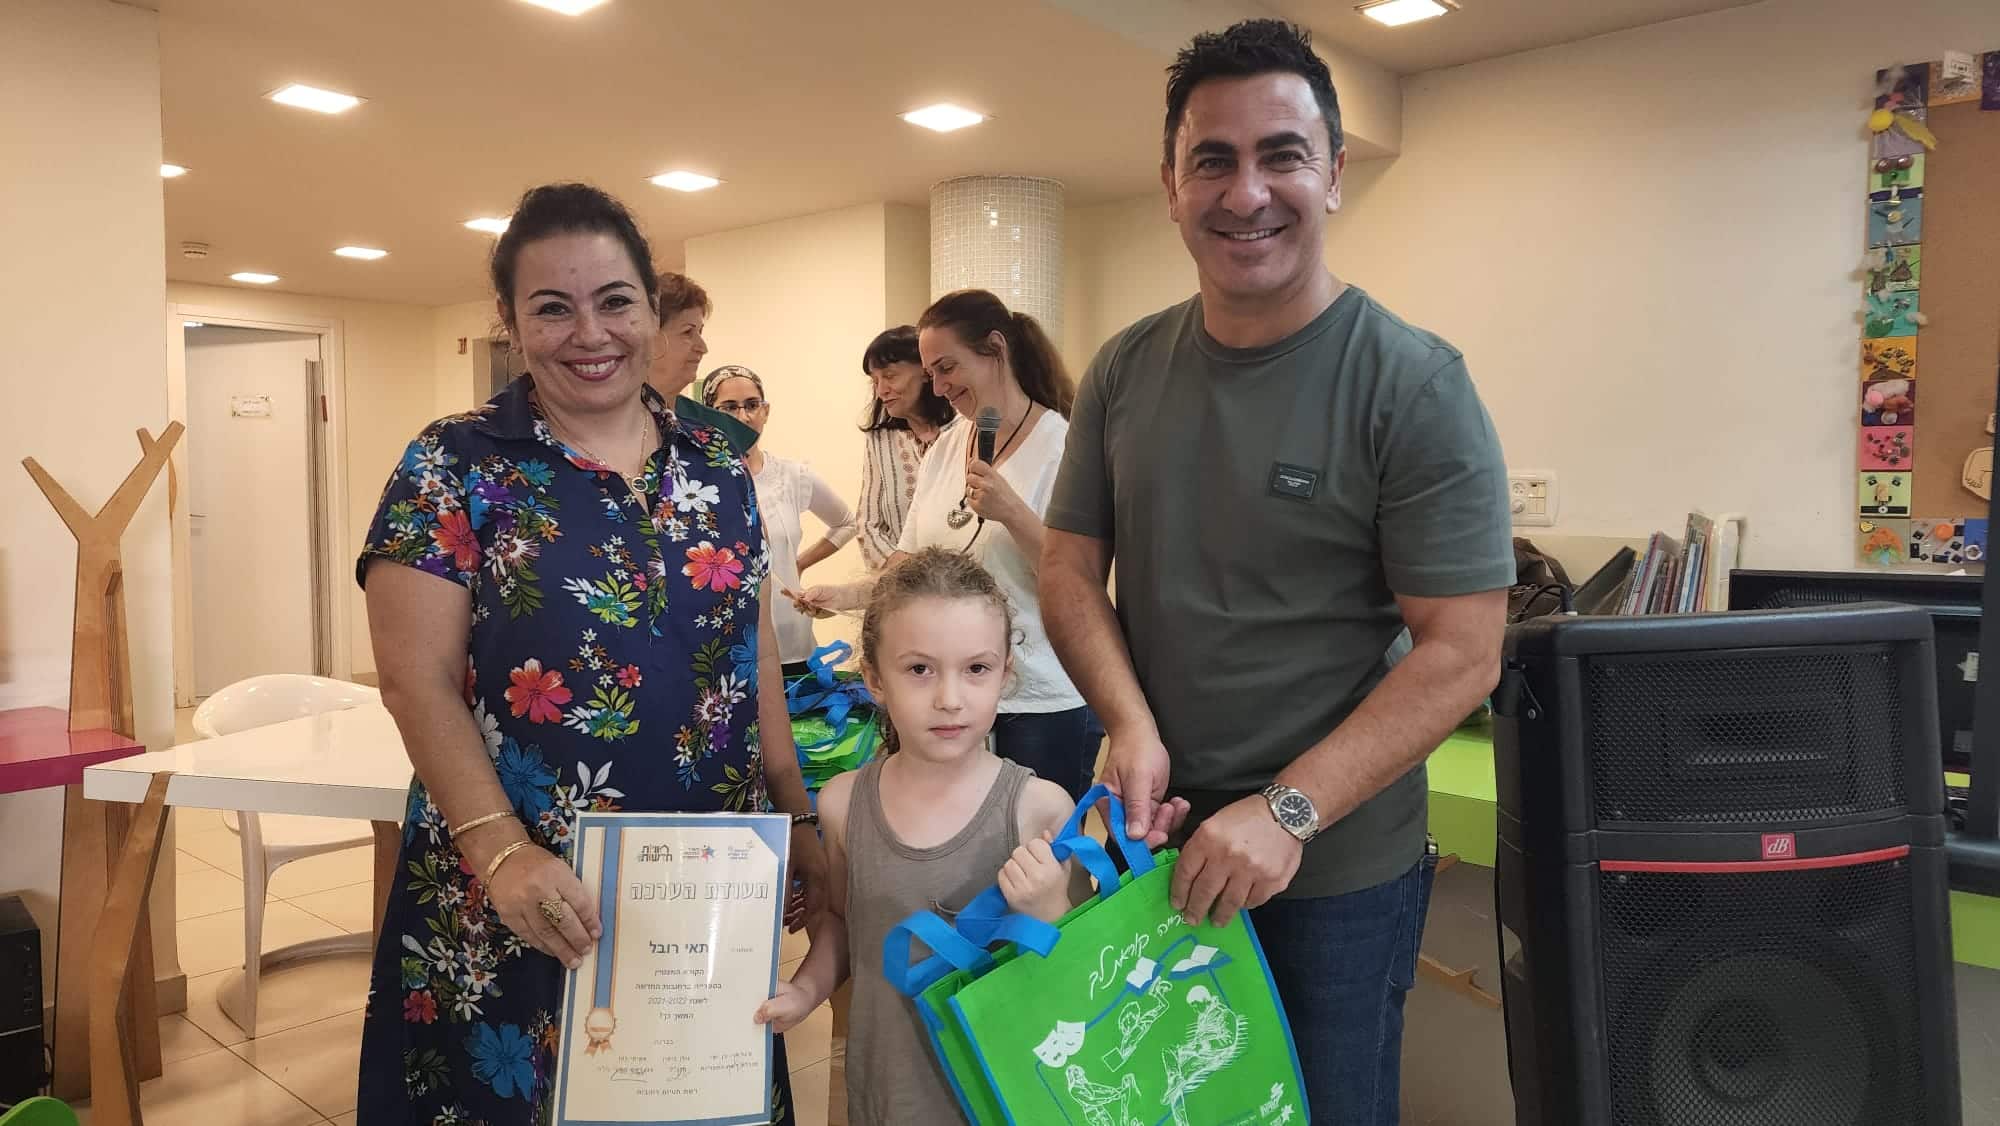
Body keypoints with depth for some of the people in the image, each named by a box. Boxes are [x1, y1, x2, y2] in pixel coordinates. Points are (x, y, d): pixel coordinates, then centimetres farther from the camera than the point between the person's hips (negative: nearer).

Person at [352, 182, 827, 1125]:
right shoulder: (454, 467, -6)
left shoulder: (715, 464, 6)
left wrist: (797, 818, 8)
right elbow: (419, 683, -11)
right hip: (529, 904, -4)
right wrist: (499, 850, -23)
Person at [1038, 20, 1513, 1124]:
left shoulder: (1414, 386, -14)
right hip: (1150, 836, 4)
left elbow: (1460, 652, -16)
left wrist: (1285, 811, -22)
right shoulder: (1124, 370, 0)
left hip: (1341, 869, -4)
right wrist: (1130, 721, -13)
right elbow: (1070, 568, 4)